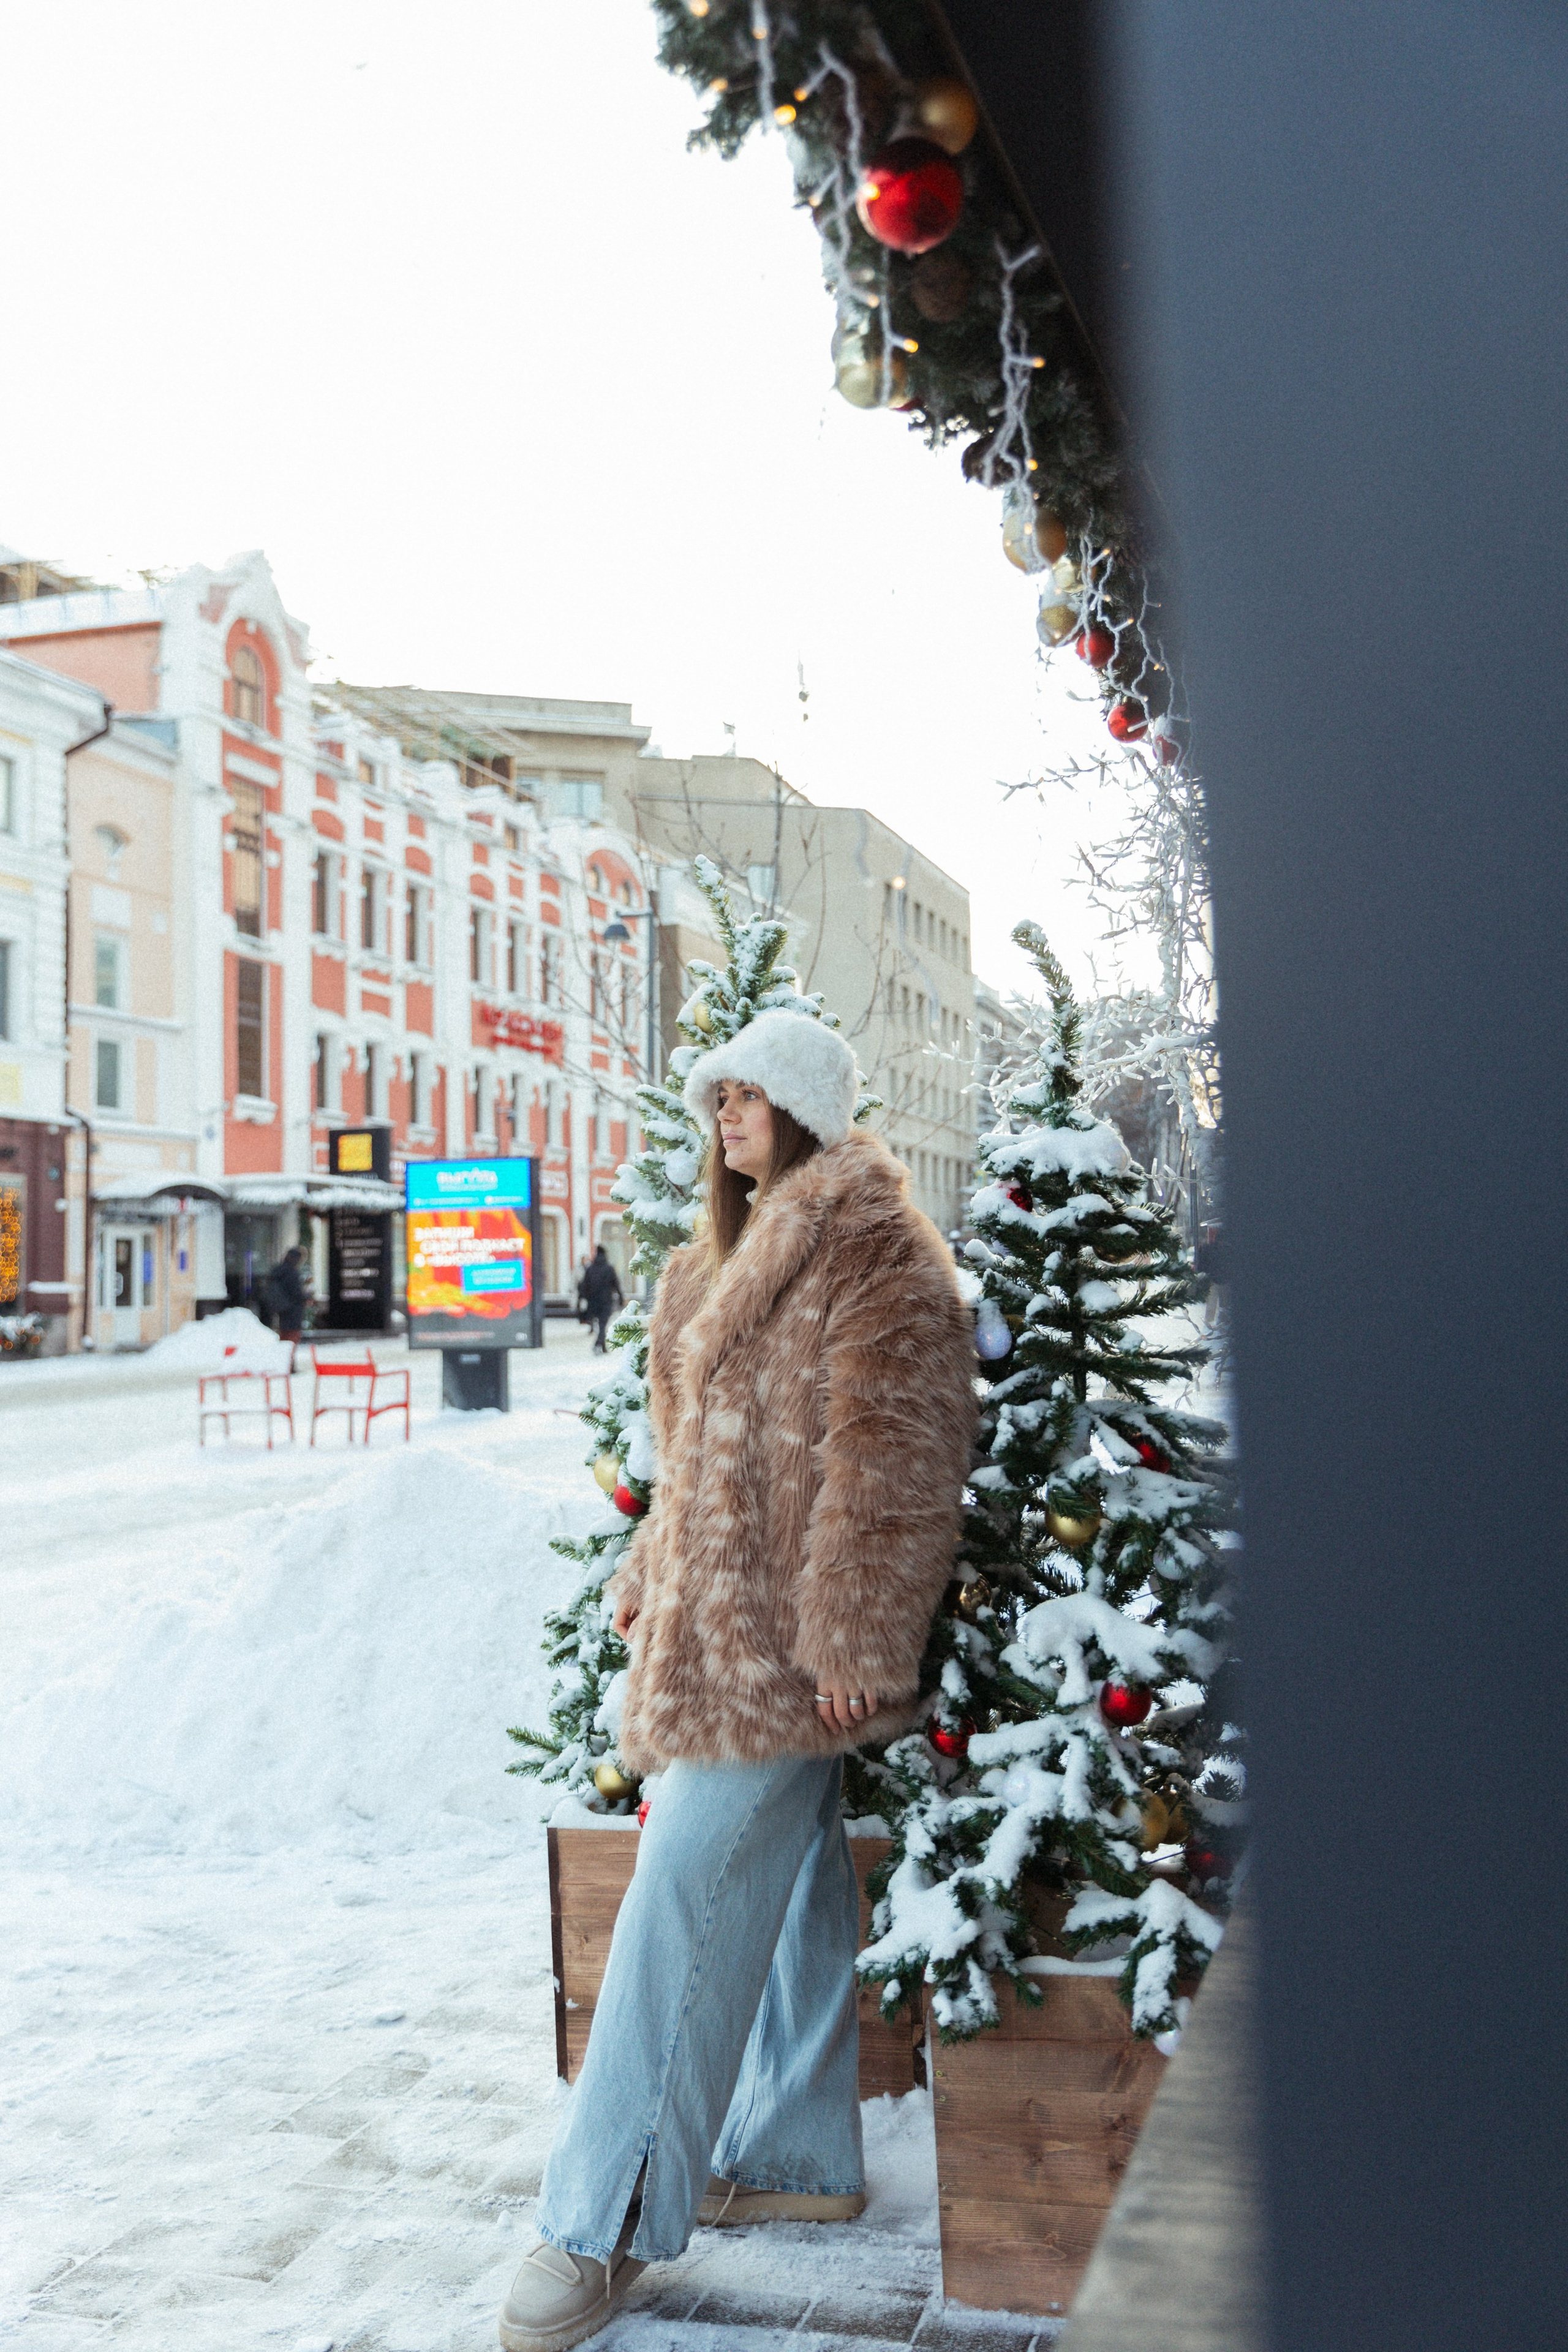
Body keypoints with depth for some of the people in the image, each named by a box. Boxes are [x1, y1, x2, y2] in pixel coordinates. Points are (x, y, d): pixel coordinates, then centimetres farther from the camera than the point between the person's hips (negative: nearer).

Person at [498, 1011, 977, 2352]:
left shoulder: (869, 1249, -11)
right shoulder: (740, 1251, 19)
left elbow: (890, 1455, -17)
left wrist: (853, 1637, -20)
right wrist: (650, 1577, 23)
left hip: (782, 1636, -9)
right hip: (715, 1624, 10)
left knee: (690, 1898, -9)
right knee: (793, 1891, 16)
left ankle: (606, 2227, -3)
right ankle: (800, 2158, 27)